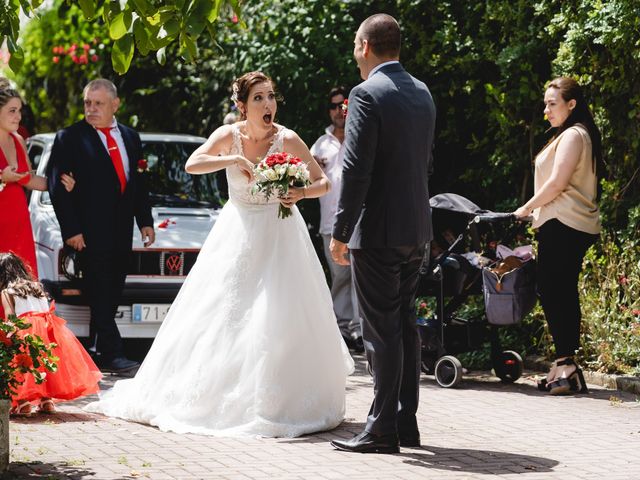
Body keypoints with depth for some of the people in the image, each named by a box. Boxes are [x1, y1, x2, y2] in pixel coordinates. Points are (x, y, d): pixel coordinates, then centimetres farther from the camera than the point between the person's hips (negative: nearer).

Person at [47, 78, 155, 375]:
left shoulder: (130, 137, 14)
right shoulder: (69, 138, -3)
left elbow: (140, 183, 19)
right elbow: (57, 186, -7)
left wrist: (145, 222, 11)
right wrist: (70, 230, -13)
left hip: (122, 231, 6)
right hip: (91, 231, -6)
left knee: (112, 293, 7)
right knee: (100, 293, -7)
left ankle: (94, 350, 15)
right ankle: (111, 353, -9)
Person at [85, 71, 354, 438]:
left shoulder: (288, 140, -9)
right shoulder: (229, 136, -6)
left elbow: (324, 182, -4)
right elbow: (192, 164, -18)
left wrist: (303, 193, -24)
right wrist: (233, 160, -27)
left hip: (280, 235, -2)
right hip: (238, 232, 2)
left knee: (281, 319, -7)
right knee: (222, 316, 4)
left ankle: (284, 402, 4)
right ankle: (221, 395, 17)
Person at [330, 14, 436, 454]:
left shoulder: (367, 94, -14)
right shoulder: (422, 93, 11)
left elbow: (356, 169, -18)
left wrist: (341, 232, -14)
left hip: (377, 231, -8)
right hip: (417, 229, 8)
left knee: (381, 330, -5)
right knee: (405, 324, 14)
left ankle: (382, 431, -3)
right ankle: (407, 422, 18)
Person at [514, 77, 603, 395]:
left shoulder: (572, 135, -10)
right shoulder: (575, 135, 22)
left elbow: (557, 183, -17)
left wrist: (527, 209, -6)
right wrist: (539, 215, 16)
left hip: (563, 226, -11)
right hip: (576, 226, 11)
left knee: (553, 293, -11)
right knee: (563, 294, 10)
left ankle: (565, 365, -15)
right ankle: (566, 367, 11)